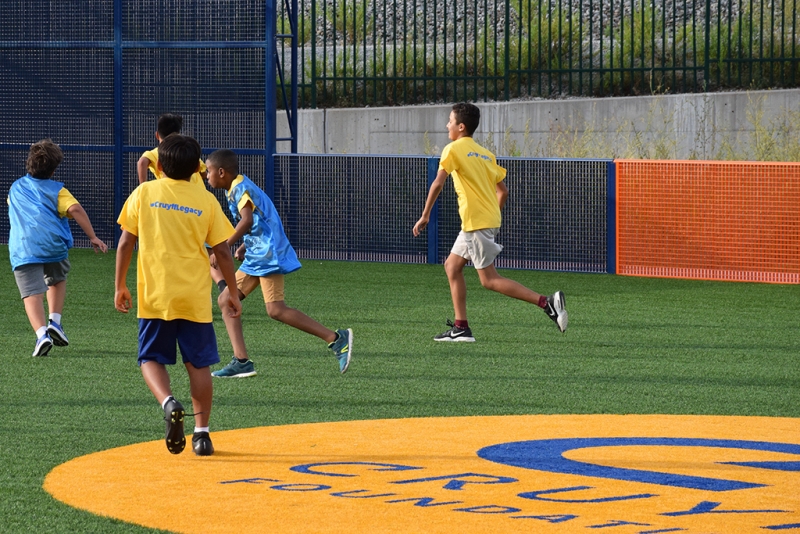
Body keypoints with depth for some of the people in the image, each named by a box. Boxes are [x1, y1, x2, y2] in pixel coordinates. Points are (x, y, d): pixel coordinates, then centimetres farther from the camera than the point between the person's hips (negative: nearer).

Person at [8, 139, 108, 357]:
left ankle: (41, 333, -31)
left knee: (32, 293, -9)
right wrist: (93, 237, -6)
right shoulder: (56, 190, 10)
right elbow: (75, 210, -6)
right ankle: (55, 321, 11)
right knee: (57, 280, 27)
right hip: (53, 244, -1)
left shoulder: (16, 188, 25)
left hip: (22, 247, 1)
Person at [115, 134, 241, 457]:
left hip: (154, 296, -1)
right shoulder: (207, 201, 1)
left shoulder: (144, 194, 0)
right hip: (195, 297, 1)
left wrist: (120, 285, 10)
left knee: (152, 359, 9)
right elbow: (222, 251, 2)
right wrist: (232, 292, 13)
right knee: (198, 363, 11)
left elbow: (125, 243, 0)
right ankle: (201, 432, 10)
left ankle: (169, 403, -19)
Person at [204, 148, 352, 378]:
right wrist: (244, 247, 21)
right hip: (255, 257, 11)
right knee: (225, 300, 7)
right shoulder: (238, 188, 19)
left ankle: (336, 339, -15)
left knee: (276, 310, -16)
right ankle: (241, 361, 2)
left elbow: (247, 220, -27)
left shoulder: (241, 188, -11)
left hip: (268, 256, -11)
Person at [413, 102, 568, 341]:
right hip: (489, 219, 9)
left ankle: (547, 302, -16)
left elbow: (438, 183, -15)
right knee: (452, 266, 15)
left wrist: (425, 216, -12)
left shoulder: (454, 149, -6)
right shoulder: (485, 154, 16)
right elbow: (503, 190, 16)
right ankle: (460, 328, 11)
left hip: (476, 223, -9)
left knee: (489, 280, -6)